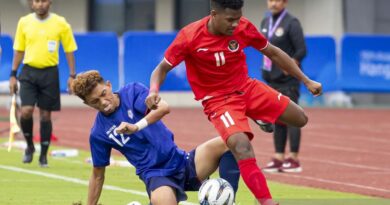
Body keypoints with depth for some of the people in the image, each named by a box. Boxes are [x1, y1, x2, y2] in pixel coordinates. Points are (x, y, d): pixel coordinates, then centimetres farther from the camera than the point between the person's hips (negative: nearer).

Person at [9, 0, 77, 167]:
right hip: (29, 72, 1)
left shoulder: (60, 24, -2)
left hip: (49, 73, -1)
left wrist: (72, 76, -3)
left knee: (45, 115, 3)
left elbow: (69, 50, 3)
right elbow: (19, 50, 10)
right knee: (26, 111, -14)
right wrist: (13, 75, 6)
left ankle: (43, 155, 15)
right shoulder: (24, 22, 3)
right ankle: (29, 146, 11)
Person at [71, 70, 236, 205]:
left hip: (181, 162, 2)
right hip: (156, 175, -2)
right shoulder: (98, 133, 2)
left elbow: (163, 107, -19)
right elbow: (98, 175, 12)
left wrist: (136, 127, -34)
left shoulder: (132, 92, 0)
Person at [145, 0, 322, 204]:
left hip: (247, 88, 5)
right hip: (218, 100, -5)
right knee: (242, 146, -30)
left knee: (300, 119, 5)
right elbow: (162, 68, -11)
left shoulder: (243, 27, -13)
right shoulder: (189, 37, -23)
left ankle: (262, 120, 37)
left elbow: (274, 53, 2)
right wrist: (154, 91, -33)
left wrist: (307, 81, 6)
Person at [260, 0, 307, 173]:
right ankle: (278, 158, 14)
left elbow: (302, 50, -13)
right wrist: (267, 68, 9)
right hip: (272, 80, 7)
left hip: (288, 80, -7)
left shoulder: (291, 23, -9)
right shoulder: (265, 22, 13)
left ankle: (294, 160, -4)